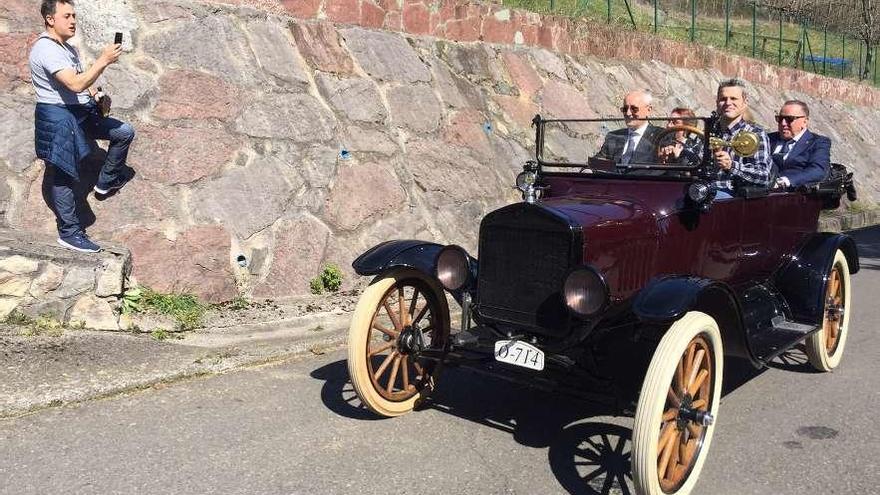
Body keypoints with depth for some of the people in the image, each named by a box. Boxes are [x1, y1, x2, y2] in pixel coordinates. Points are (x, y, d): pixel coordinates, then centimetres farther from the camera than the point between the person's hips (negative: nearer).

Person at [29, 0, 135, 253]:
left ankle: (106, 181, 28)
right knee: (64, 175, -3)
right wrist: (104, 60, -28)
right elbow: (75, 84, -31)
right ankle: (69, 233, 6)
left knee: (125, 132, 13)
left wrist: (98, 98, 6)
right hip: (57, 117, -9)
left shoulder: (67, 48, 12)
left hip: (81, 112, 9)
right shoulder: (46, 49, -20)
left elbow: (81, 83, 24)